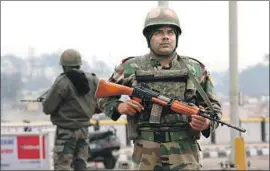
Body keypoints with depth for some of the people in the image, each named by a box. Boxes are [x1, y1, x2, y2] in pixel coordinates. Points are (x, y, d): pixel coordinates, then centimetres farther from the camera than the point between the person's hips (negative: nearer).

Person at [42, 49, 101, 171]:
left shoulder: (62, 82, -16)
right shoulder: (93, 80, 0)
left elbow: (47, 108, -11)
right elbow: (99, 107, 6)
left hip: (66, 131, -6)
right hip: (83, 129, 6)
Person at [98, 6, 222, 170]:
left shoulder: (195, 69, 7)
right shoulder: (131, 68, 4)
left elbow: (214, 106, 13)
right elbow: (104, 97, 16)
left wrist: (207, 123, -9)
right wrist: (119, 106, -6)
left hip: (185, 154, 0)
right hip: (147, 153, 0)